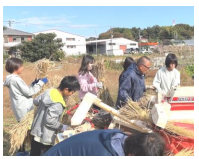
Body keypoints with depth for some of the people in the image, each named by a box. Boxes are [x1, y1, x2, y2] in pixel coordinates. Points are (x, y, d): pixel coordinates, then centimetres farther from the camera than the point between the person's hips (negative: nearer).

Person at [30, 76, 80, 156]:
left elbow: (35, 101, 11)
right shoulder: (58, 104, -27)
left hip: (37, 132, 9)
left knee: (34, 155, 21)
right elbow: (49, 120, -28)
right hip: (44, 138, -9)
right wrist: (61, 127, -14)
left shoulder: (49, 91, -2)